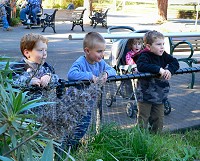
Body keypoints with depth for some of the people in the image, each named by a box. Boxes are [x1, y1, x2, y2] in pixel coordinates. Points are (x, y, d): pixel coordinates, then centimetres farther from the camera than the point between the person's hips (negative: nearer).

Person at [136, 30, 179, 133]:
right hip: (145, 95, -6)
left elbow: (175, 63, 0)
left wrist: (169, 70, -22)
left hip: (159, 95, 6)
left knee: (158, 119, 16)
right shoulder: (144, 56, -16)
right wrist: (159, 69, -37)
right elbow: (141, 66, -35)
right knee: (143, 119, 3)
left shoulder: (163, 55, 2)